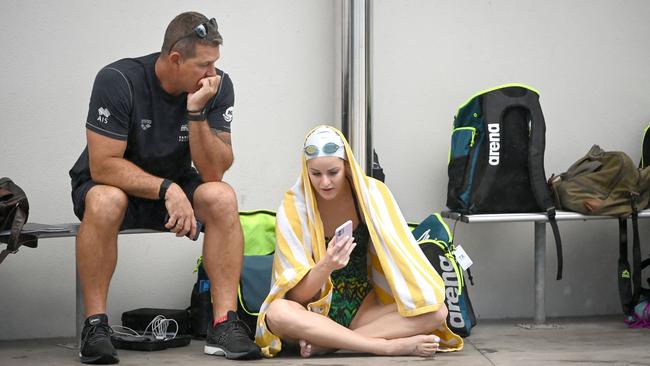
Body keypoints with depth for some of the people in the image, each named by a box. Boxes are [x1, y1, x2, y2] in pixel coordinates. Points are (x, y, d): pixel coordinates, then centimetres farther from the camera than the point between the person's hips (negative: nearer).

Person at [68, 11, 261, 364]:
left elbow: (214, 172, -18)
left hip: (174, 187, 3)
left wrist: (196, 112, -31)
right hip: (108, 183, -3)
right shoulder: (118, 80, -24)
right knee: (106, 201, -38)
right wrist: (167, 189, -34)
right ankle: (95, 325, -27)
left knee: (222, 197, -27)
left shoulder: (218, 86, -14)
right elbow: (103, 165, -27)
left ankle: (223, 324, -25)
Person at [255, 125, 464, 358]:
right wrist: (325, 265, -31)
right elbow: (297, 295, -12)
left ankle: (326, 343, -23)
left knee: (437, 312, -22)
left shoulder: (371, 194, -6)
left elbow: (400, 254, -2)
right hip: (315, 313, -2)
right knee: (277, 313, -37)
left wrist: (428, 301, -18)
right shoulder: (293, 207, -10)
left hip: (364, 310, 3)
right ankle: (390, 346, -33)